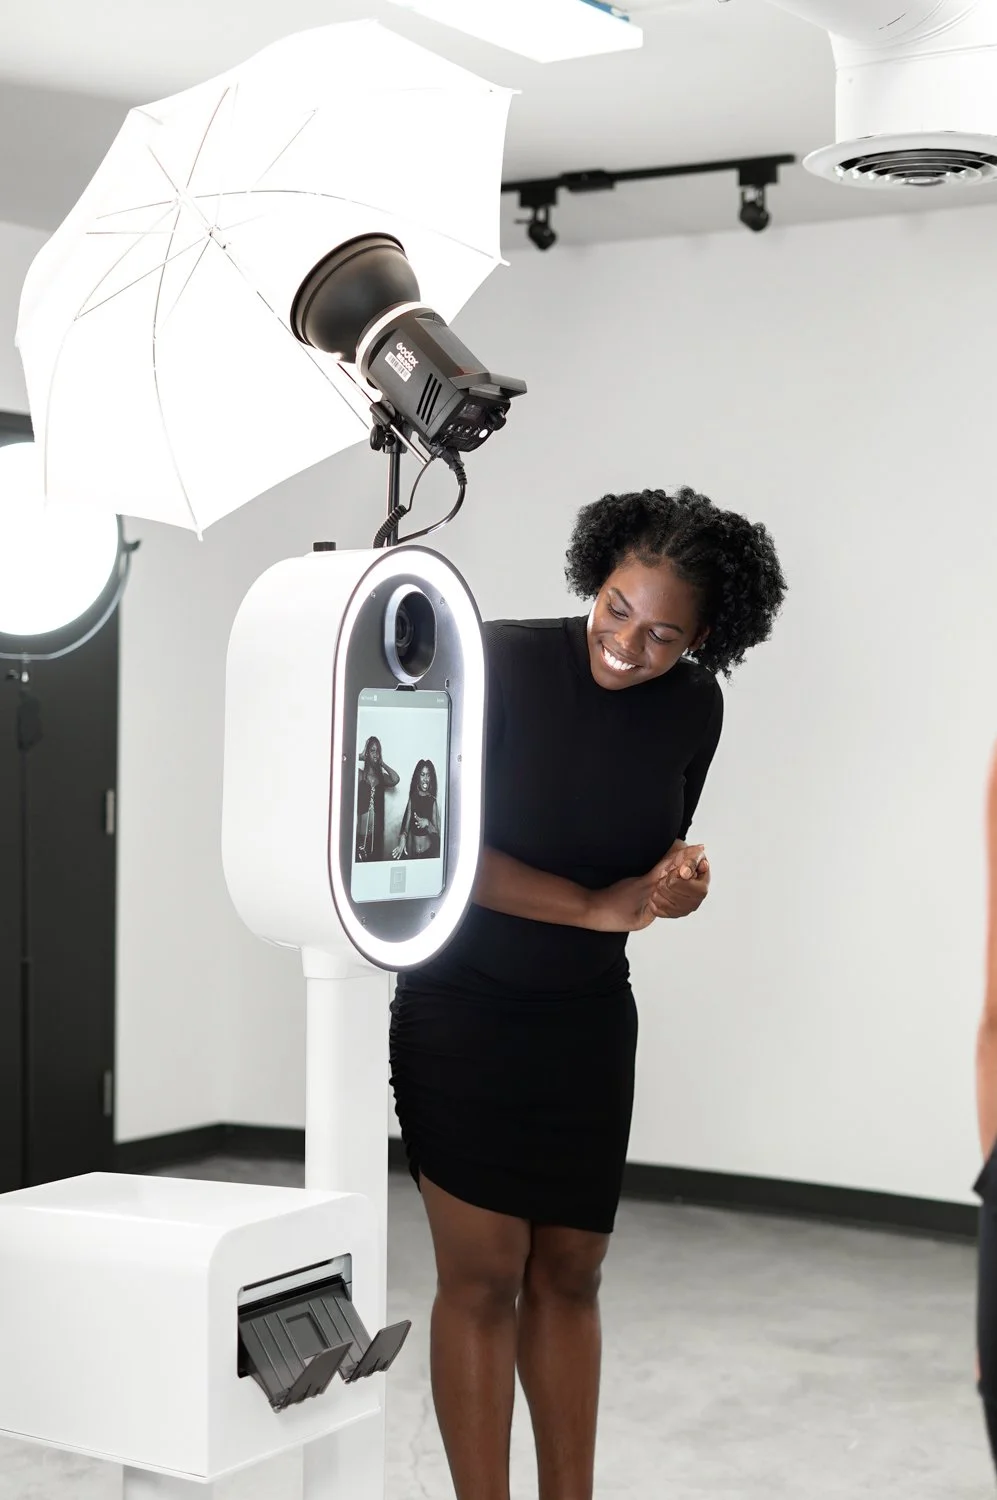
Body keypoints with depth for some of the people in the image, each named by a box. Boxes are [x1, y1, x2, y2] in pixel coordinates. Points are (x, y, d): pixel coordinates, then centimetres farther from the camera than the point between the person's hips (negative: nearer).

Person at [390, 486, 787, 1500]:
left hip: (588, 1018, 4)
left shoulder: (692, 710, -2)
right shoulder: (504, 663, -16)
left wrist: (675, 881, -13)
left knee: (569, 1271, 10)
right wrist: (598, 906, -23)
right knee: (483, 1273, -4)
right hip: (463, 1007, -4)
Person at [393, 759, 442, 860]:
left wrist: (427, 824, -23)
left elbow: (437, 833, -3)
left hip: (429, 852, -2)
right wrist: (402, 840, -21)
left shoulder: (432, 801, -2)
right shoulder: (412, 799, 4)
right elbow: (406, 826, -1)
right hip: (412, 853, 2)